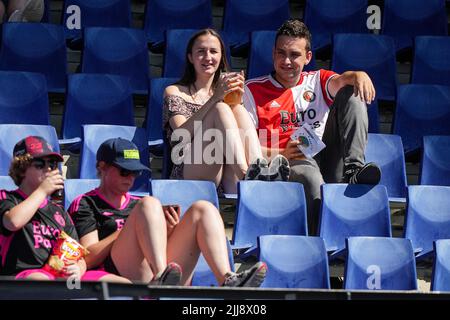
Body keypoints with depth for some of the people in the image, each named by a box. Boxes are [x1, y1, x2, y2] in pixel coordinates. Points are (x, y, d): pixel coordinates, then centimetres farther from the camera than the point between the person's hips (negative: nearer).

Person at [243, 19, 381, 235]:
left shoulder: (317, 82, 21)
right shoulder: (253, 90, 12)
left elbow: (339, 81, -3)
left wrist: (358, 76, -29)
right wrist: (281, 155, -16)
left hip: (324, 158, 3)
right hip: (284, 166, -3)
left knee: (351, 93, -8)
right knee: (308, 173, -41)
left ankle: (353, 169, -26)